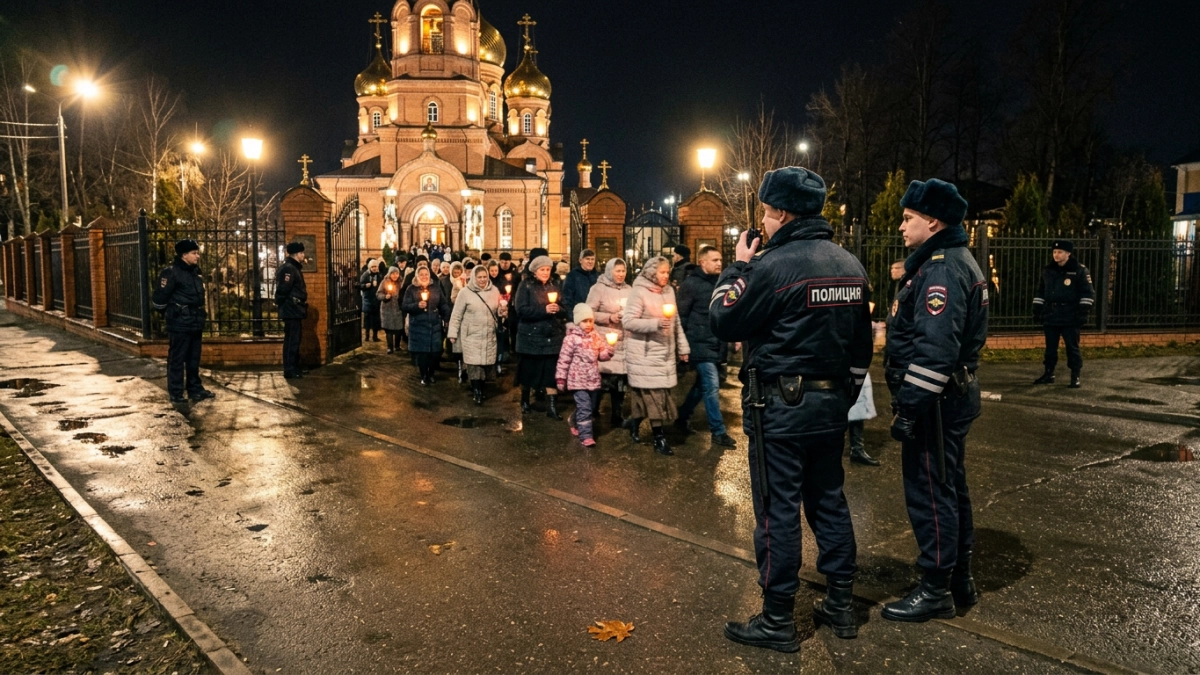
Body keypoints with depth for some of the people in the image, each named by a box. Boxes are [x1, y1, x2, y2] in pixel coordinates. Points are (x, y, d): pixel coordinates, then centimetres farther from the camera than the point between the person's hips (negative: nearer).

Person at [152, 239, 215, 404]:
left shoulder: (195, 272, 12)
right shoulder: (171, 272, -13)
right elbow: (160, 298, -13)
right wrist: (171, 314, 0)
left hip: (195, 322, 8)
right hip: (180, 324, -8)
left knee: (194, 359, 14)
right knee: (177, 359, 0)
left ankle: (195, 389, 23)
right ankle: (176, 393, 6)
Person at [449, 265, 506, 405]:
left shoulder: (494, 291, 3)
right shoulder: (465, 292, -6)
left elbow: (499, 311, 15)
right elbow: (456, 315, -3)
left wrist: (502, 311, -9)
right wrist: (453, 333, -4)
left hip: (490, 335, 3)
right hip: (472, 335, -3)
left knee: (487, 364, 8)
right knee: (474, 364, -7)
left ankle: (480, 388, 26)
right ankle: (476, 392, 5)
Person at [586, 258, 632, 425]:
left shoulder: (629, 289, 11)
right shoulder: (599, 288, -4)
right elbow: (590, 313, -8)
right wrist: (610, 318, -17)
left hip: (625, 342, 5)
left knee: (621, 379, 10)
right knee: (601, 379, -5)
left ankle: (617, 415, 22)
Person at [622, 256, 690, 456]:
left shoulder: (669, 291, 9)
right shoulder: (639, 292, -10)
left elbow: (676, 322, 16)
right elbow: (628, 321, -16)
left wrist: (683, 347, 15)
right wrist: (655, 324, -24)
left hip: (665, 351, 6)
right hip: (645, 352, -6)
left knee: (650, 393, 8)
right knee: (653, 393, -4)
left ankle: (634, 421, 31)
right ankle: (659, 438, 3)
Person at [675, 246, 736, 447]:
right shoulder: (691, 284, -9)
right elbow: (681, 316, -10)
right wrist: (683, 345, -12)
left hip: (716, 345, 7)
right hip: (700, 345, -7)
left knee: (702, 385, 15)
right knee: (711, 387, -7)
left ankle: (682, 417, 32)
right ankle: (719, 432, 0)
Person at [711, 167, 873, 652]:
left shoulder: (774, 265, -17)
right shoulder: (851, 266, 8)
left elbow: (723, 323, -10)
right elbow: (861, 342, 14)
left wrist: (738, 267, 2)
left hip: (780, 409, -7)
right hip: (831, 406, 8)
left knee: (778, 510, 1)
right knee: (829, 501, 17)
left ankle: (777, 621, 12)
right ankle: (840, 606, 28)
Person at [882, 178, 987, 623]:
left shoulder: (942, 270, -19)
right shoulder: (957, 261, 15)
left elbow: (934, 349, -27)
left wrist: (909, 407, -25)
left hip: (935, 401, -11)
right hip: (954, 394, 11)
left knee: (928, 492, -1)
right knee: (949, 487, 18)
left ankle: (935, 592, 11)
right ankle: (960, 581, 31)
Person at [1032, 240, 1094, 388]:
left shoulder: (1080, 270, -5)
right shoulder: (1048, 271, 10)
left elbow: (1088, 293, -6)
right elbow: (1040, 292, 17)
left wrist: (1083, 312, -13)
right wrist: (1037, 311, 12)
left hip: (1070, 317, -5)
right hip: (1050, 316, 5)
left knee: (1072, 347, 0)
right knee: (1050, 347, 11)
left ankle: (1075, 377, 7)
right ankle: (1049, 374, 21)